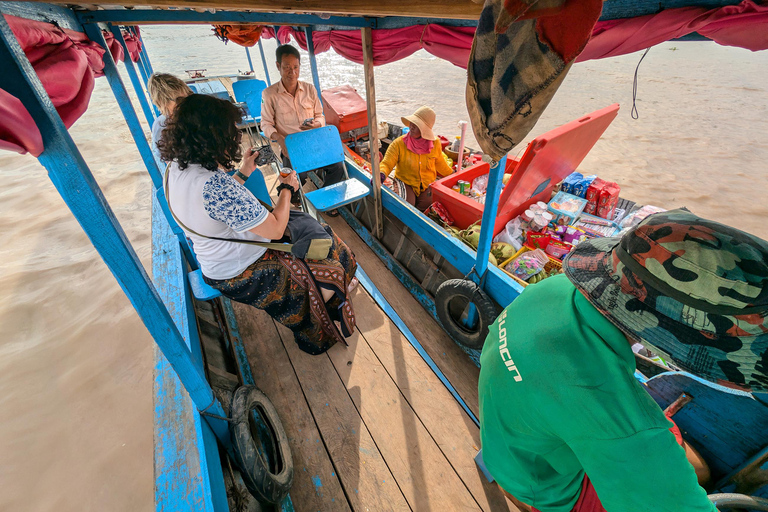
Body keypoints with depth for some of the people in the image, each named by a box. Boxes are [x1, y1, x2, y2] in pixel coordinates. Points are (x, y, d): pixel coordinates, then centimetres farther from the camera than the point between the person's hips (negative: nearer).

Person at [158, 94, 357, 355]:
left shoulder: (177, 167, -5)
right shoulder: (216, 185, -36)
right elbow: (275, 229, -29)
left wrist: (242, 173, 11)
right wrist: (287, 188, -14)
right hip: (241, 275, -10)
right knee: (332, 272, 1)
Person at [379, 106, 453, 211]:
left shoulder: (435, 144, -4)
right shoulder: (399, 143, -14)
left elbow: (440, 163, 14)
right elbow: (386, 164, -17)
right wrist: (381, 174, -40)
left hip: (427, 184, 3)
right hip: (406, 183, -3)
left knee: (425, 207, -12)